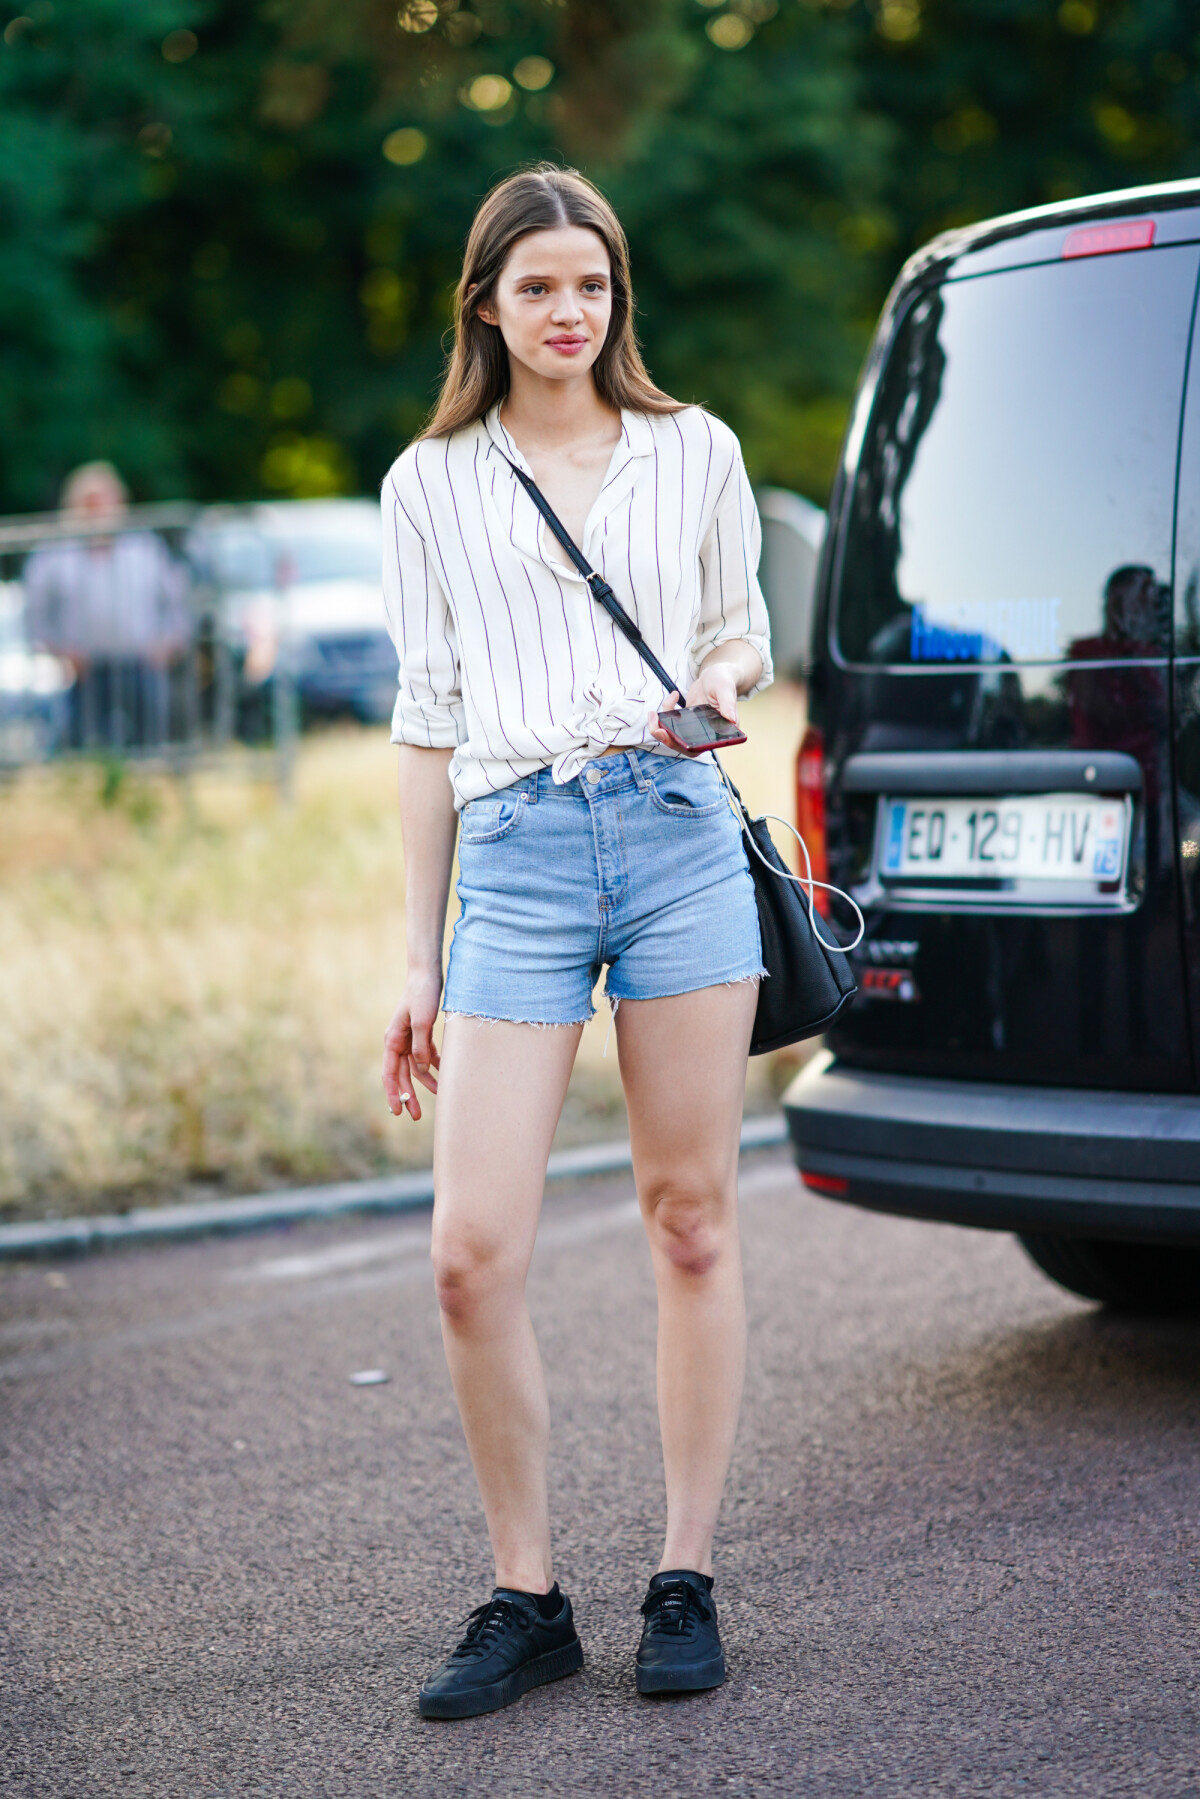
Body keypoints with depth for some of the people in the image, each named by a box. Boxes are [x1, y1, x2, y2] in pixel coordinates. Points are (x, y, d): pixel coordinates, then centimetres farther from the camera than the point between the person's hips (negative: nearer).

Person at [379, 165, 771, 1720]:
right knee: (471, 1255, -8)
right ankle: (526, 1602, 8)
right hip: (513, 857, 0)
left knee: (690, 1223, 4)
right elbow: (427, 715, 11)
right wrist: (418, 957, 9)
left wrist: (723, 682, -4)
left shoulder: (696, 452, 10)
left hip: (681, 836, 0)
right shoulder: (430, 484, 10)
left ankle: (687, 1583, 16)